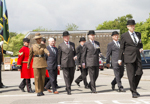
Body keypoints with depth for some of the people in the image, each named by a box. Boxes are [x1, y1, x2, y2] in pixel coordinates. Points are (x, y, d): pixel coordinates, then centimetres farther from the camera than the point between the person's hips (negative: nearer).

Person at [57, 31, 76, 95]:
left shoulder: (72, 44, 15)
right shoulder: (61, 45, 3)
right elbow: (59, 55, 4)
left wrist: (75, 56, -1)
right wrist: (58, 64, 1)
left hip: (72, 63, 4)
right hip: (64, 64, -4)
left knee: (71, 77, 6)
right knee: (66, 76, -5)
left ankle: (67, 87, 26)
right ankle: (69, 90, -2)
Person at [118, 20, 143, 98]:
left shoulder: (138, 34, 12)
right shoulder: (124, 36, -1)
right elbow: (121, 48, 1)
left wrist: (141, 48, 2)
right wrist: (120, 59, -1)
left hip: (137, 57, 4)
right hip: (129, 58, -4)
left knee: (139, 73, -3)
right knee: (131, 75, -4)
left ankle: (134, 88, 18)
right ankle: (133, 92, 4)